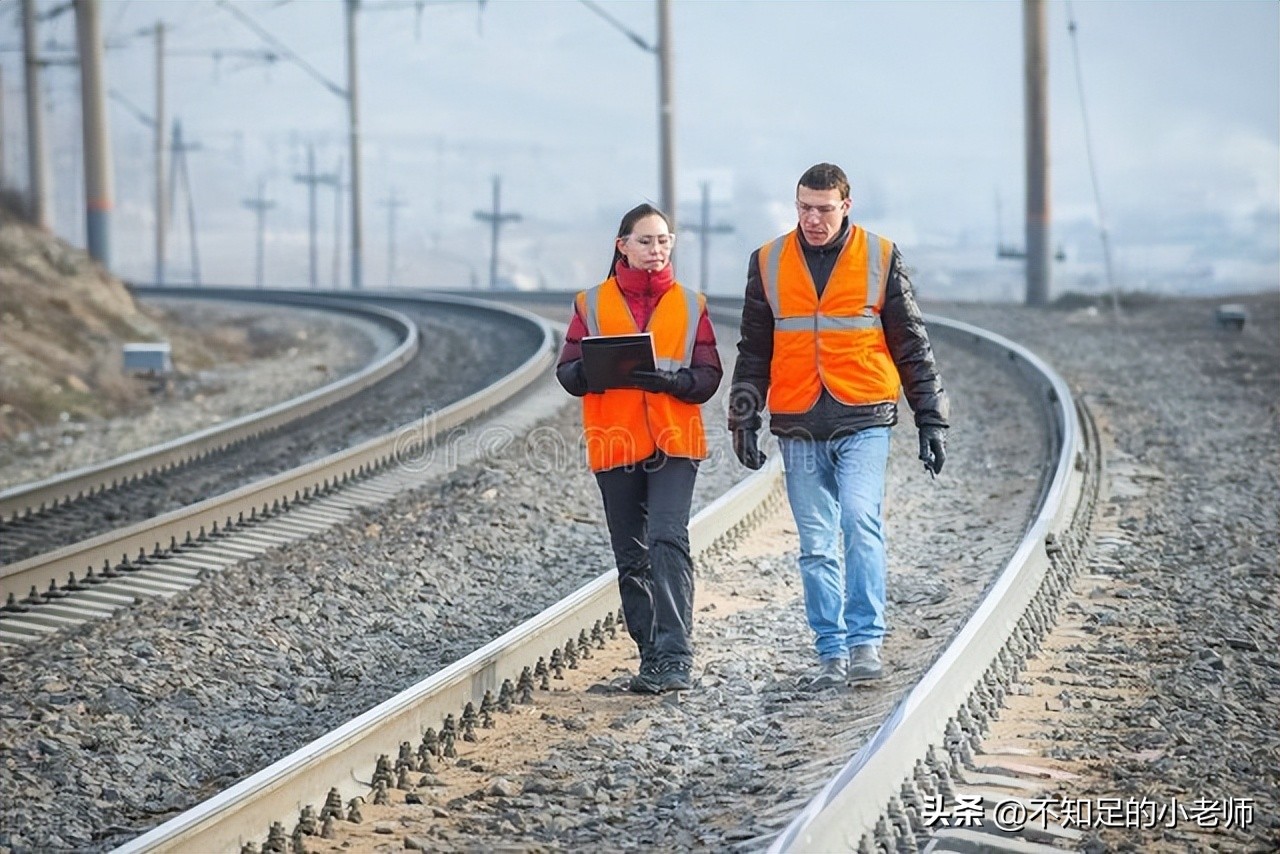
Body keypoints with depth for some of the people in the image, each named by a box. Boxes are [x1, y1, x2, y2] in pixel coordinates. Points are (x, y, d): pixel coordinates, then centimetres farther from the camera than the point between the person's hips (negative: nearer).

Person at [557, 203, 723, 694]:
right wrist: (592, 368, -18)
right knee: (631, 557, 7)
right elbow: (568, 374, 5)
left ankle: (676, 656, -19)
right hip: (614, 446, 2)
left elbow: (708, 377, 4)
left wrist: (668, 379, -16)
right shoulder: (592, 304, 8)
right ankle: (651, 658, 17)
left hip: (674, 443, -2)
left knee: (667, 541, -17)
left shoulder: (690, 305, 8)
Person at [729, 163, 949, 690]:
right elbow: (753, 350, 14)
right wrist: (744, 420, 8)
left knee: (861, 521, -19)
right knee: (816, 546, 4)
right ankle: (832, 652, 11)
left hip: (864, 421, -2)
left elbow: (912, 345, 7)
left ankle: (866, 641, -12)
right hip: (798, 428, 2)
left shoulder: (881, 257, 3)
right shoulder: (768, 263, 8)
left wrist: (931, 419, 5)